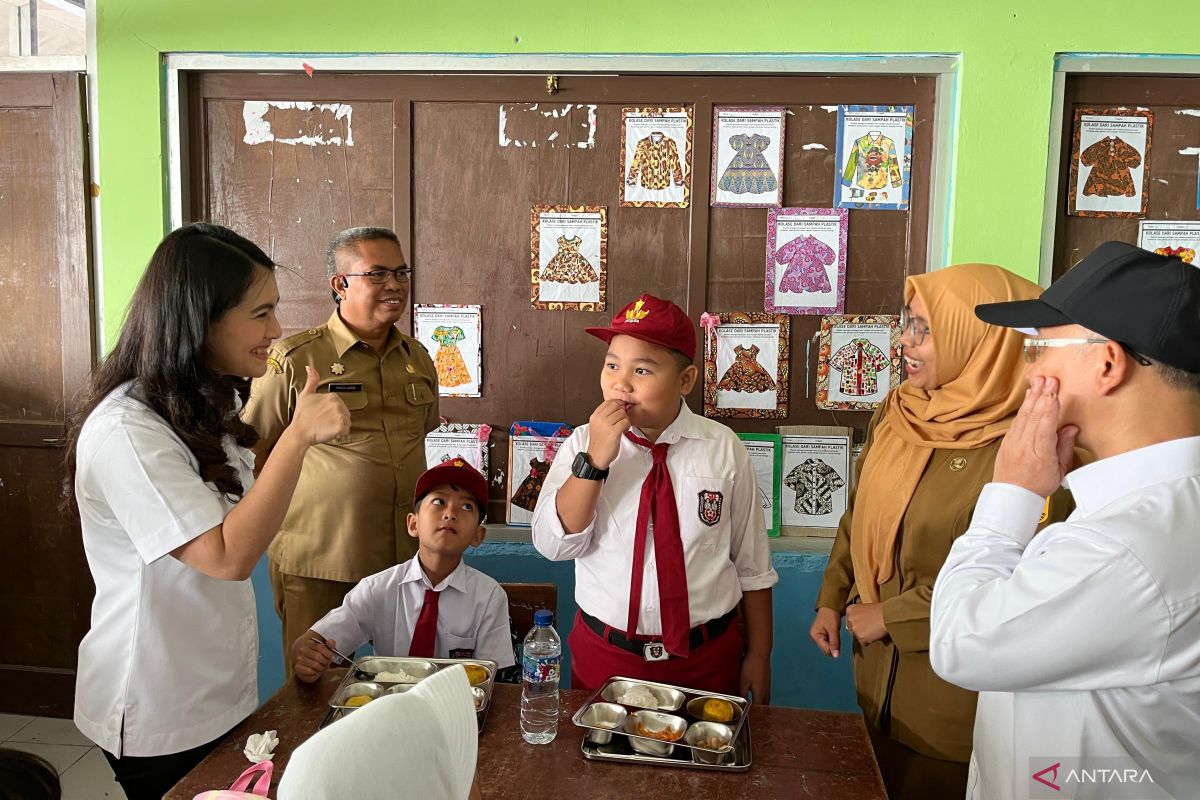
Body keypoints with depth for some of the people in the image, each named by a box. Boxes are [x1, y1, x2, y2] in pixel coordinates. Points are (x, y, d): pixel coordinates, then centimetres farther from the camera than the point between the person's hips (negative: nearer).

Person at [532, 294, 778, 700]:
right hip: (604, 655, 1)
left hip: (708, 658, 0)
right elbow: (553, 545, -16)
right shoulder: (583, 443, -6)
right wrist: (595, 460, -26)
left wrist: (759, 656, 4)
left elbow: (752, 565, 0)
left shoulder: (723, 447, -8)